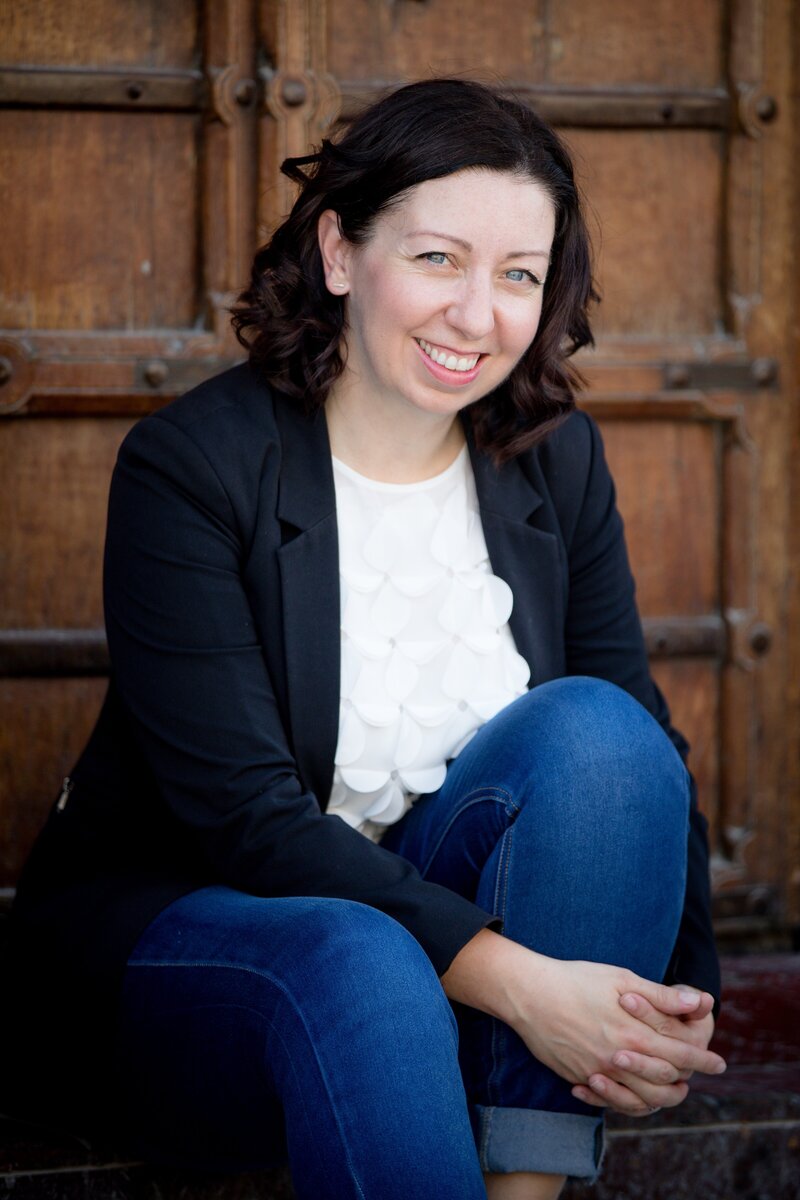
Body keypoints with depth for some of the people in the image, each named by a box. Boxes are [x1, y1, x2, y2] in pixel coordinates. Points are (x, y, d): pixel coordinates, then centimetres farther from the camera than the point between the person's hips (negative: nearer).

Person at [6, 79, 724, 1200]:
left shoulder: (556, 460, 1)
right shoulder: (191, 465, -15)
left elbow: (642, 745, 0)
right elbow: (243, 813, -21)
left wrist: (680, 999, -20)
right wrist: (513, 979, -31)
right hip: (167, 927, -5)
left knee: (590, 724, -23)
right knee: (355, 963, -38)